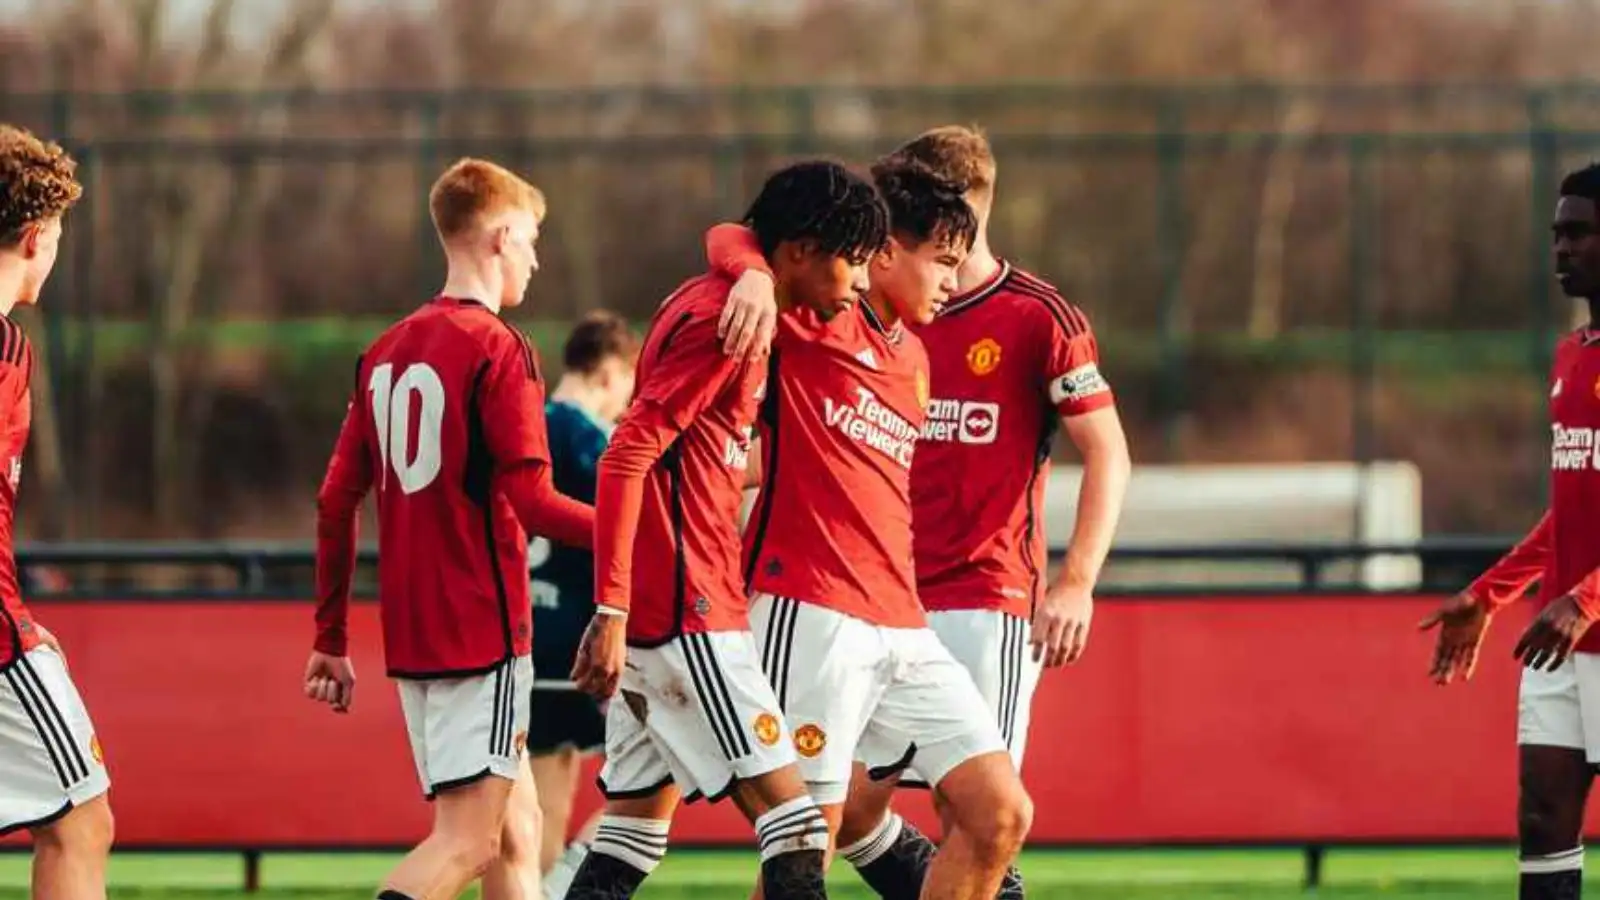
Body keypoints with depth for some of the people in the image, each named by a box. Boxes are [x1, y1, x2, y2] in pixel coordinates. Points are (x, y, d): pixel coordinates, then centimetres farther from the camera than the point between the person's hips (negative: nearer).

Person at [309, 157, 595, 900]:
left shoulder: (386, 352, 12)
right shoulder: (498, 349, -10)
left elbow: (336, 502, 13)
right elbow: (531, 501, -16)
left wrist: (330, 639, 17)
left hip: (409, 635, 8)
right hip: (483, 629, -8)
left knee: (513, 836, 13)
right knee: (467, 840, -10)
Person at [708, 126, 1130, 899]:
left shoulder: (1038, 318, -5)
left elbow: (1107, 452, -7)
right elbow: (729, 241, 4)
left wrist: (1077, 582, -19)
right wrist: (755, 276, -21)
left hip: (988, 605, -6)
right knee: (849, 807, 3)